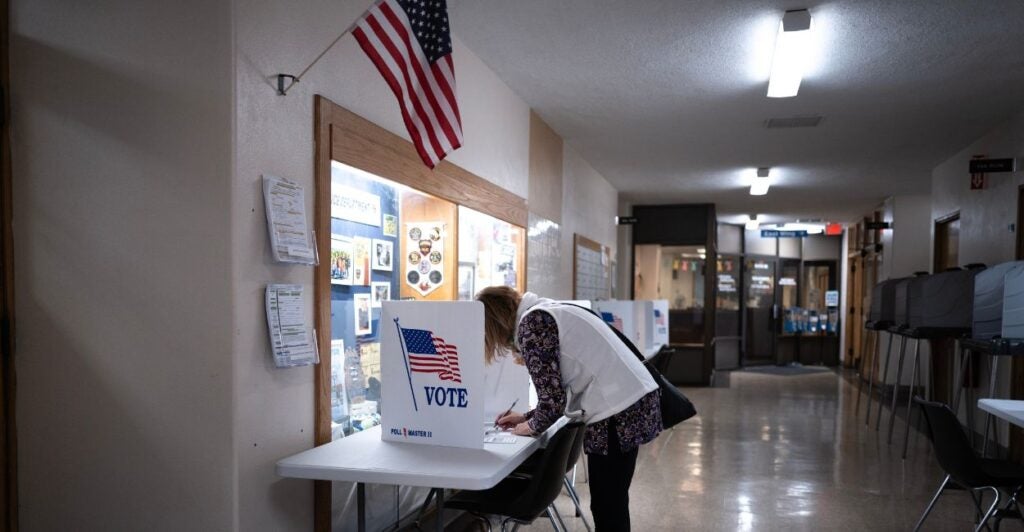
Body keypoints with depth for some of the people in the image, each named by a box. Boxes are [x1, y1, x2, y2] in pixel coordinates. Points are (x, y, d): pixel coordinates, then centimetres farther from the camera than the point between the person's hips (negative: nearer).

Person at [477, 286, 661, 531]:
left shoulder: (531, 323, -11)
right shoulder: (544, 312, 18)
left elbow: (552, 396, -14)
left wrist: (532, 426, 4)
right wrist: (527, 417, 22)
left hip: (618, 412, -10)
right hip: (632, 403, 10)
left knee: (607, 508, 1)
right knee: (611, 504, 17)